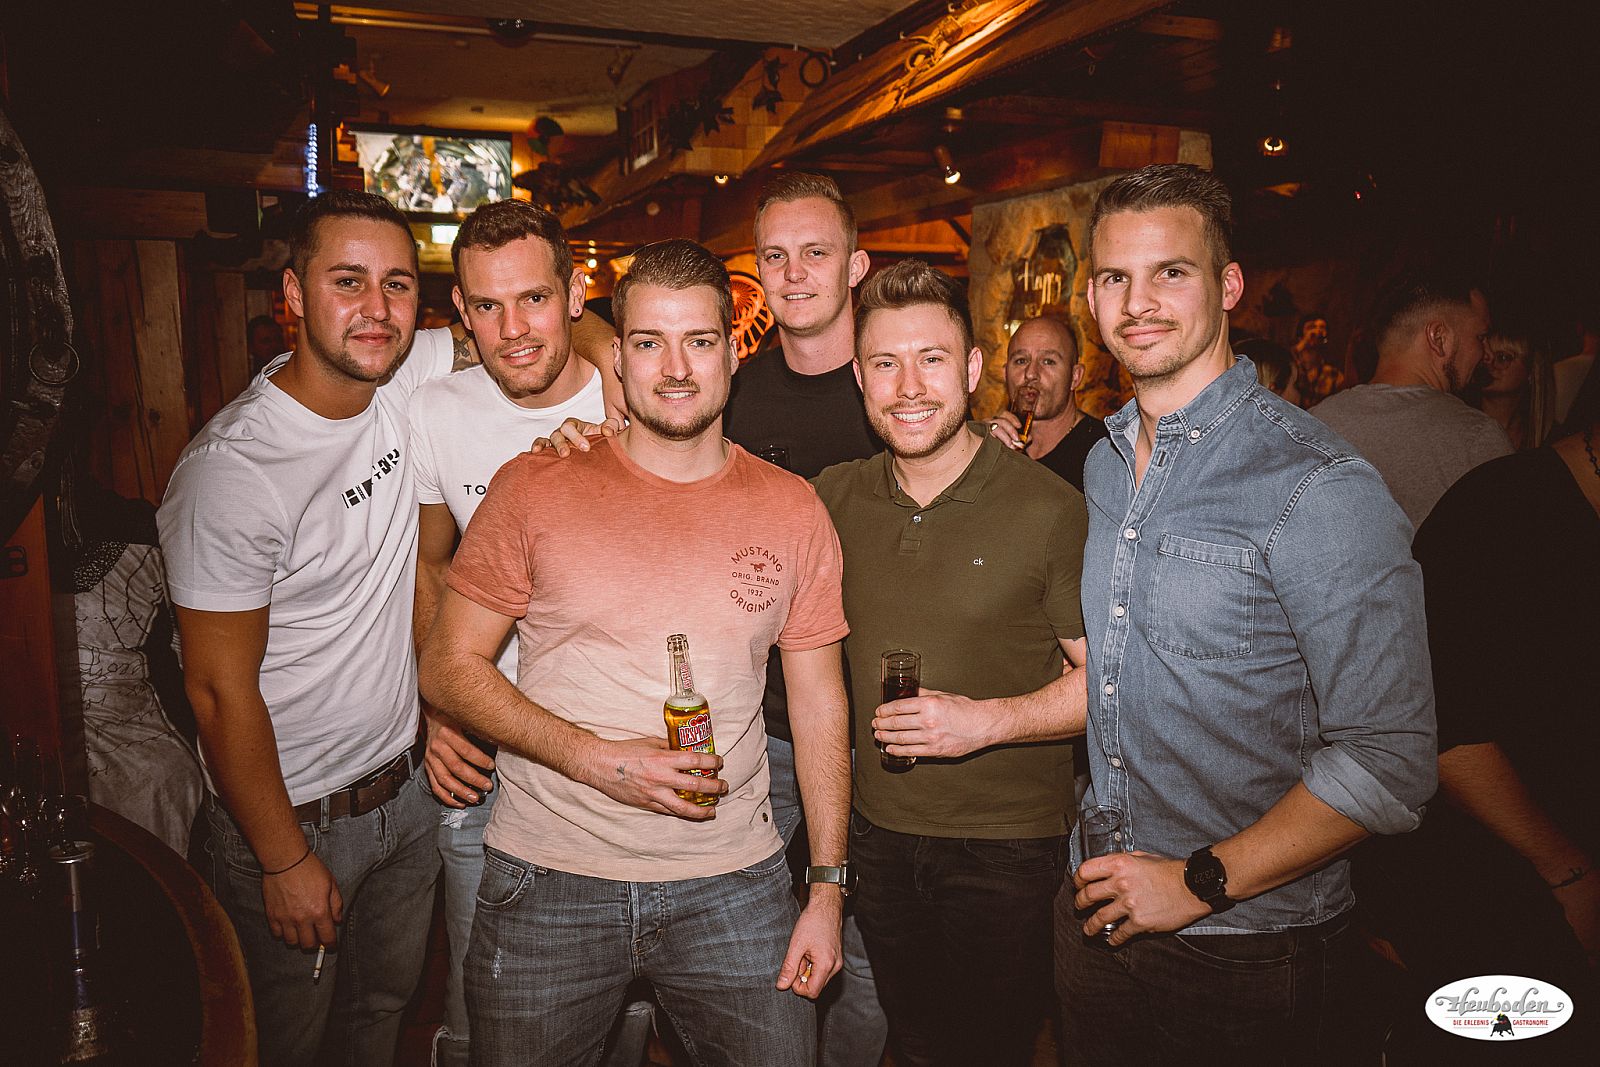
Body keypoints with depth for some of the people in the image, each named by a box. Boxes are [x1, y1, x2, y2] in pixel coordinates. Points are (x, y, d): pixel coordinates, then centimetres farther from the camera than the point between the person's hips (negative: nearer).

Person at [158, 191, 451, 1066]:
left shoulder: (403, 377, -8)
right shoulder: (232, 471, -25)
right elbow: (220, 692, -19)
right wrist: (285, 862, -13)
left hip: (406, 788, 5)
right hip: (293, 816, -5)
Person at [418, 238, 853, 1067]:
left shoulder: (793, 511, 1)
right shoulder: (536, 488, -4)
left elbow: (819, 702, 5)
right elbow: (448, 666, -2)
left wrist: (828, 888, 2)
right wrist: (596, 759, -15)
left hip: (734, 886, 1)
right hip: (548, 880, -1)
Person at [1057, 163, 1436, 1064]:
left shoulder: (1320, 486, -18)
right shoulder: (1104, 460, 4)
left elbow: (1389, 759, -21)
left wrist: (1200, 882, -18)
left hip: (1250, 947, -6)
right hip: (1100, 911, 6)